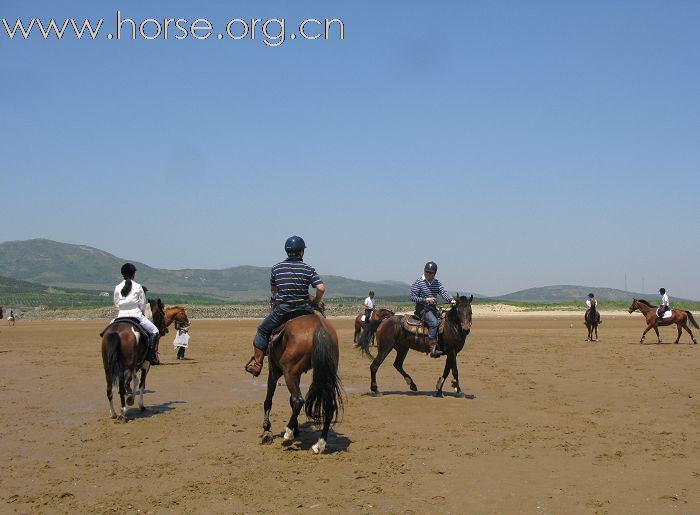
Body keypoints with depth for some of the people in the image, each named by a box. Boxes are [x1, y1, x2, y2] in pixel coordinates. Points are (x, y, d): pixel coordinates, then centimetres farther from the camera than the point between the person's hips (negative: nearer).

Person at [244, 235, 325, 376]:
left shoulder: (276, 268, 4)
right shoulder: (308, 269, -1)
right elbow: (321, 288, -11)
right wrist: (315, 301, 6)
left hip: (281, 310, 0)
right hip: (303, 310, 0)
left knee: (262, 330, 20)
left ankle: (257, 363, 15)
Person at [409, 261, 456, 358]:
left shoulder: (437, 283, 12)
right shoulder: (418, 283, -3)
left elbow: (444, 292, -3)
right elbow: (413, 297, -7)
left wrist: (451, 300, -24)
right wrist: (425, 300, -21)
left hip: (433, 309, 7)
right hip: (422, 309, -7)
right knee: (434, 322, -28)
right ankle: (433, 348, -33)